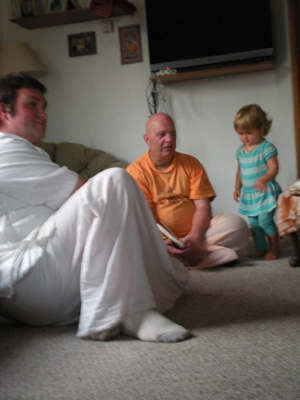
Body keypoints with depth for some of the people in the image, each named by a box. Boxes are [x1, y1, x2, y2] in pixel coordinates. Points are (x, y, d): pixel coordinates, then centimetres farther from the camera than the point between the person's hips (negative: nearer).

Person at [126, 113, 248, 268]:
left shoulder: (191, 164, 10)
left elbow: (202, 207, 1)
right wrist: (160, 243, -29)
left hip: (193, 234, 3)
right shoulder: (136, 171, -1)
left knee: (237, 224, -20)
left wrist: (194, 238, -18)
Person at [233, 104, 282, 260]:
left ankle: (274, 247, 1)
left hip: (265, 191, -7)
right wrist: (237, 188, 17)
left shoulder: (266, 148, -11)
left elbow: (274, 168, -19)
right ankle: (260, 248, 22)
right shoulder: (241, 150, 9)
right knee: (254, 222, 10)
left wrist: (263, 180, -35)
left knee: (264, 218, -15)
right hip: (248, 193, 7)